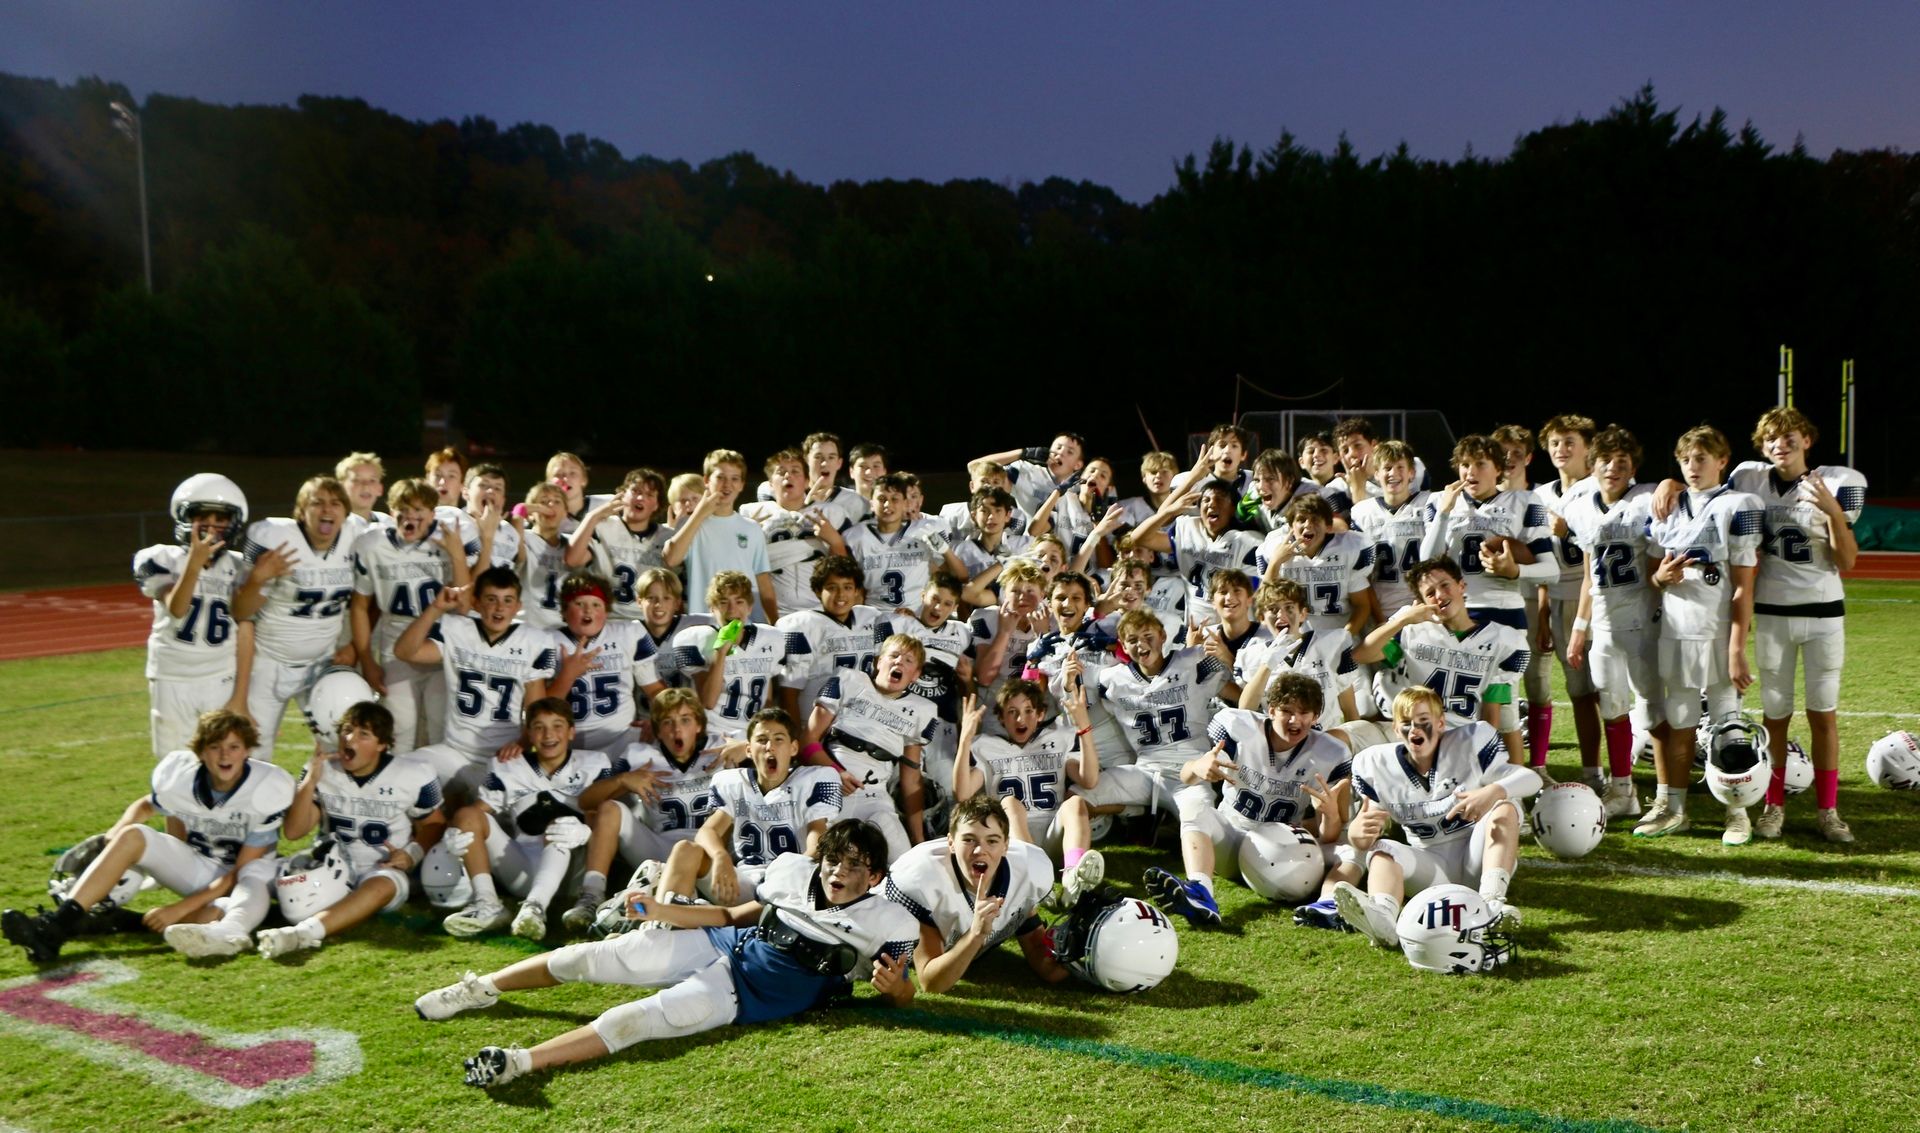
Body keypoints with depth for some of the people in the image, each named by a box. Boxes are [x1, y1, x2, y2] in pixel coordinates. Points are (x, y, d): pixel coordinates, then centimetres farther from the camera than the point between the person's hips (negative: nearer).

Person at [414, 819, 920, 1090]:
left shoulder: (888, 923, -6)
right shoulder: (797, 874, 7)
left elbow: (902, 995, -3)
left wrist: (892, 983, -28)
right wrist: (662, 912, 7)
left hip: (748, 994, -5)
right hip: (720, 944, 5)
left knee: (639, 1019, -27)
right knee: (592, 956, -4)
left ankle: (522, 1062, -34)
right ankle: (483, 988, 13)